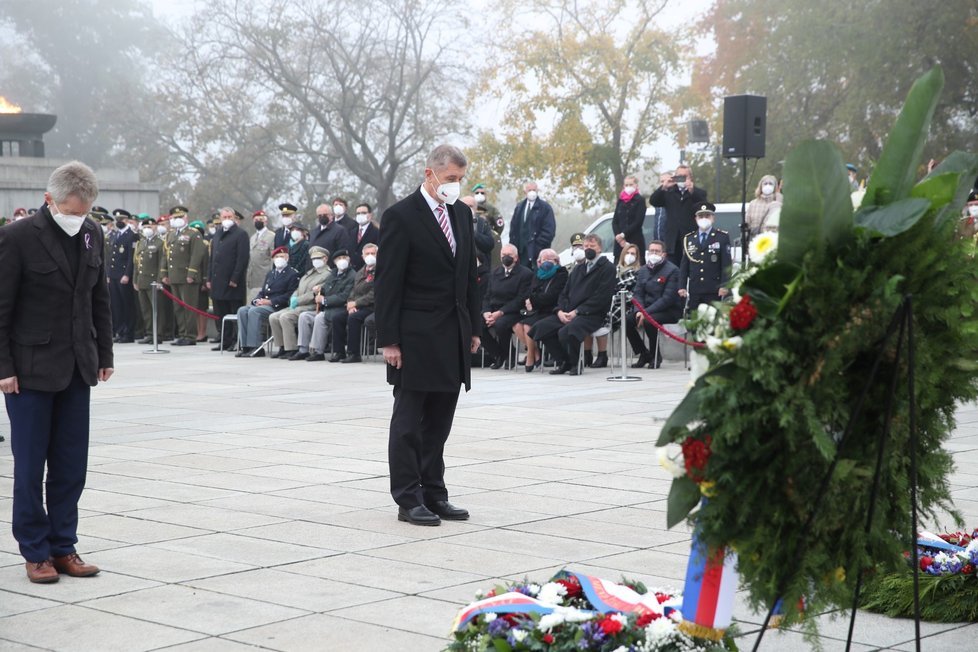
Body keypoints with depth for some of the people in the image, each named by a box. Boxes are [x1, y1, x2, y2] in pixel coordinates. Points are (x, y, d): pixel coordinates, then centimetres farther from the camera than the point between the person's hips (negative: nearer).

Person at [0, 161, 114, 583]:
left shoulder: (92, 235, 7)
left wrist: (104, 354, 12)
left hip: (77, 369, 5)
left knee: (71, 467, 7)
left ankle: (63, 547, 16)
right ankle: (36, 552, 13)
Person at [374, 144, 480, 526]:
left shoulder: (461, 214, 11)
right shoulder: (400, 217, -10)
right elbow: (388, 283, -11)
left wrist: (474, 328, 13)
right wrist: (388, 340, -14)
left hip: (454, 337, 6)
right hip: (416, 337, -6)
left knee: (439, 423, 10)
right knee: (409, 422, 1)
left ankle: (433, 494, 16)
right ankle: (408, 499, 6)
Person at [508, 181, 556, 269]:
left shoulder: (545, 207, -1)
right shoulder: (519, 207, 17)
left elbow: (549, 230, -7)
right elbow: (513, 228, 17)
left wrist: (538, 246, -14)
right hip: (521, 251, 5)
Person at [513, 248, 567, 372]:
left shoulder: (561, 274, -2)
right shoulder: (537, 273, 19)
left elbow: (550, 297, -12)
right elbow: (530, 293, 14)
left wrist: (533, 301, -7)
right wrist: (528, 302, -8)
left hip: (549, 311, -7)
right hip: (534, 311, 7)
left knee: (528, 325, -29)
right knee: (517, 325, -19)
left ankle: (530, 358, -13)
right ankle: (535, 353, -6)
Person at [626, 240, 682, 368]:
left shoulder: (672, 270, -10)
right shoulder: (643, 270, 12)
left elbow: (668, 298, -18)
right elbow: (637, 293, 8)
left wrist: (646, 312, -24)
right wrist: (639, 311, -14)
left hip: (669, 311, -6)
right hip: (647, 308, 6)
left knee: (649, 320, -34)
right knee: (627, 319, -18)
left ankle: (656, 356, -11)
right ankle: (644, 354, -1)